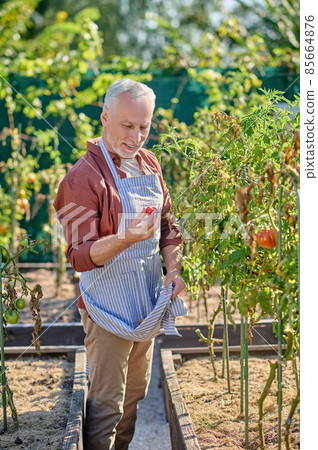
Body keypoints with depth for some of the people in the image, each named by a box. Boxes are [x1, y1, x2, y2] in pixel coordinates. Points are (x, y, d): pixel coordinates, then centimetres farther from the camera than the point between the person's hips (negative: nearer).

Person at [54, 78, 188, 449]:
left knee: (136, 394, 20)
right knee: (106, 404, -1)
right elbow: (80, 256, -19)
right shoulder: (84, 176, -17)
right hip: (109, 305, -7)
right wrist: (126, 240, -35)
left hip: (149, 302, 7)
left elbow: (167, 223, 14)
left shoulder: (149, 163, 6)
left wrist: (174, 269, -2)